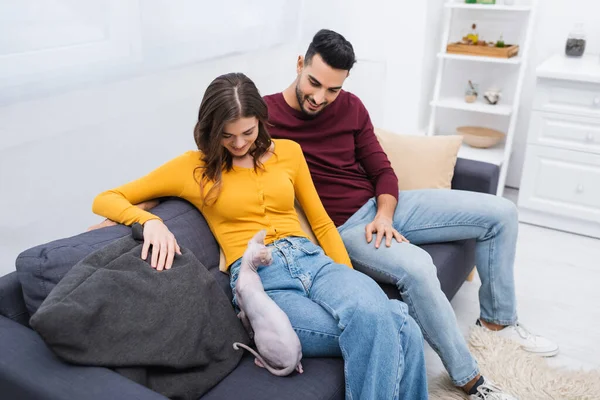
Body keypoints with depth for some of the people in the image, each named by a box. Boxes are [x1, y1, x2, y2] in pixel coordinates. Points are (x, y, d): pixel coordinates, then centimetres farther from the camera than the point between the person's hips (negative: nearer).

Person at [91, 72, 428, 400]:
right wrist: (150, 221, -15)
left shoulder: (288, 151, 17)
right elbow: (104, 200, 8)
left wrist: (349, 278, 7)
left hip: (313, 260, 4)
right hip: (258, 280, -4)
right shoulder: (193, 167, 8)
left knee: (374, 316, -34)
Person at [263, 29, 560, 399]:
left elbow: (382, 170, 7)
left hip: (380, 207, 7)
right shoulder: (264, 115, -12)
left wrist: (385, 214, -13)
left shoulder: (351, 107, 3)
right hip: (341, 228, -6)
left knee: (500, 213, 3)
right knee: (416, 268, -37)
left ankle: (497, 318, 21)